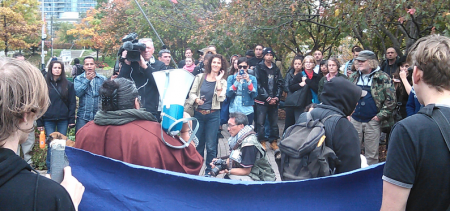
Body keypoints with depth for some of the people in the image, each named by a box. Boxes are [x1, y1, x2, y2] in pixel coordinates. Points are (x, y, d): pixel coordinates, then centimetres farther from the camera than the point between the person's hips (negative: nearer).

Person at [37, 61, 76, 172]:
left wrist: (71, 120, -4)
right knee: (51, 144, 0)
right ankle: (50, 169, 11)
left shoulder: (68, 84, 4)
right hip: (49, 120, 0)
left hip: (63, 119, 0)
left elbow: (72, 103, 3)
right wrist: (40, 122, -2)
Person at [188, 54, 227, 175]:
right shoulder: (200, 77, 6)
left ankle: (209, 171, 16)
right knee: (197, 143, 8)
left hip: (213, 115, -1)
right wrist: (196, 99, -16)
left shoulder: (222, 82, 4)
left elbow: (221, 98, -11)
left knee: (211, 146, 1)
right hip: (198, 114, 1)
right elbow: (191, 93, 5)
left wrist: (218, 80, -10)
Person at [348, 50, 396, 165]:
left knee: (372, 153, 7)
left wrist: (381, 115, -12)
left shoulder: (383, 77, -4)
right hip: (354, 120, 4)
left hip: (372, 121, -4)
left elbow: (391, 99, -7)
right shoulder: (354, 77, 10)